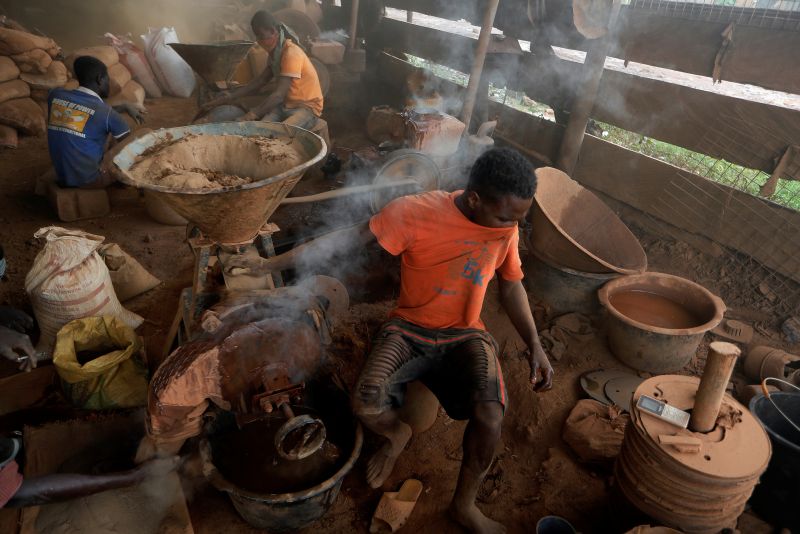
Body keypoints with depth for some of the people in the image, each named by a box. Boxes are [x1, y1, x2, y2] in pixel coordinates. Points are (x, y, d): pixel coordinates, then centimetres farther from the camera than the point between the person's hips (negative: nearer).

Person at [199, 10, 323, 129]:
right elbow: (259, 81, 11)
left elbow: (278, 95, -27)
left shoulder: (291, 53, -20)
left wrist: (250, 116, -32)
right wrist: (229, 97, 2)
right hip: (286, 105, 7)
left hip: (307, 107, -7)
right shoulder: (275, 52, 8)